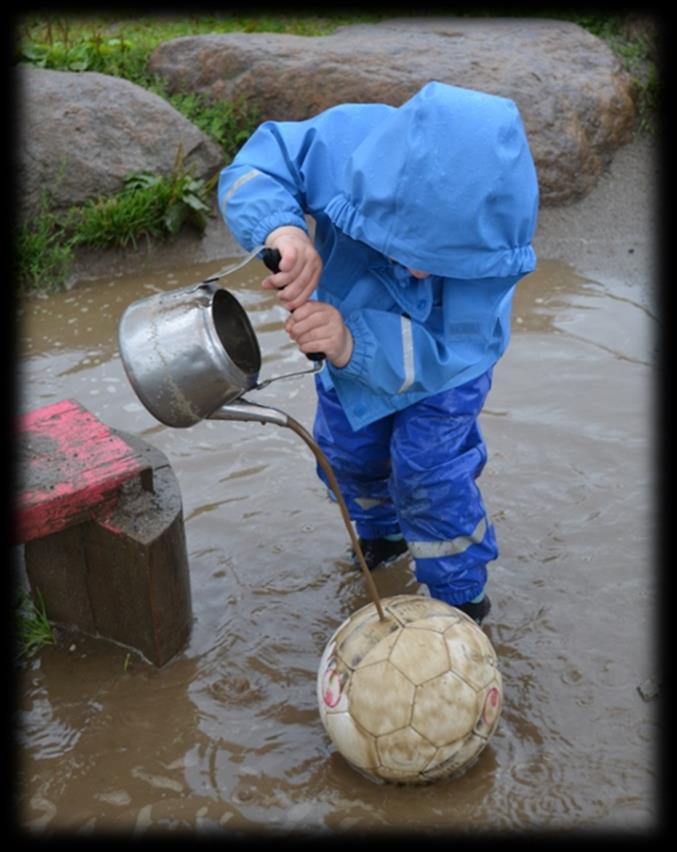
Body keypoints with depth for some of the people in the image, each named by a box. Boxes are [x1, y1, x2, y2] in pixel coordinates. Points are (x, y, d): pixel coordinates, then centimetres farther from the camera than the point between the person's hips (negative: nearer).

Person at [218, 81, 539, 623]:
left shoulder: (491, 233, -44)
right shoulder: (345, 143, -41)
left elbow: (442, 353, -43)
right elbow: (252, 172, -32)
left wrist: (352, 344, -62)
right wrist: (281, 228, -57)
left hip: (446, 359, -3)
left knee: (428, 468, -7)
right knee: (349, 451, 18)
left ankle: (461, 596, 20)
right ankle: (383, 533, 51)